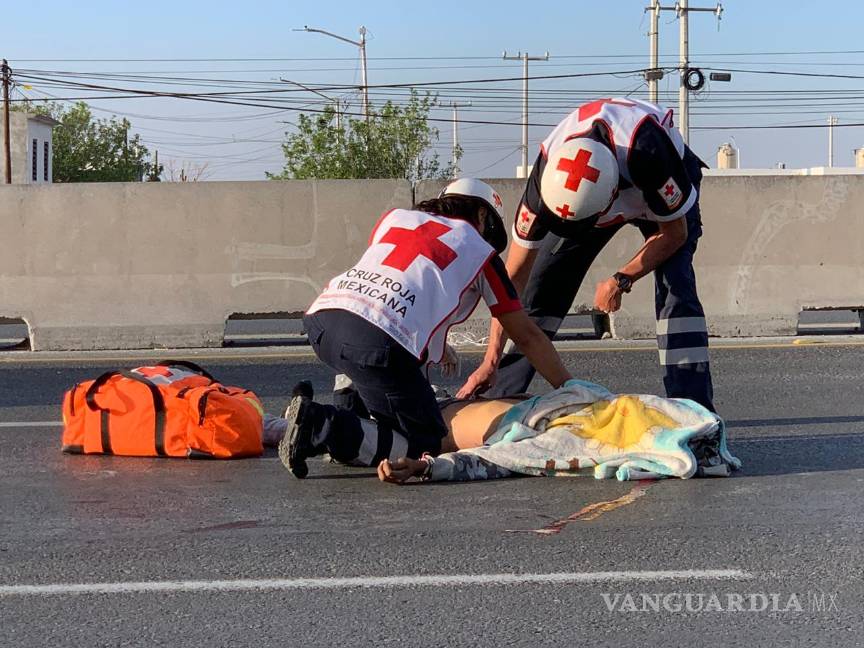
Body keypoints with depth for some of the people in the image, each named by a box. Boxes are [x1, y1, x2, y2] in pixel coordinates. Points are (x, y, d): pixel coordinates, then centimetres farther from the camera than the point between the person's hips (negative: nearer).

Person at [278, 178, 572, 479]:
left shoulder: (395, 217, 32)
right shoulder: (480, 251, 22)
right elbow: (527, 336, 24)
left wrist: (435, 345, 55)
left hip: (321, 318, 6)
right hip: (381, 340, -6)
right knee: (424, 445, 4)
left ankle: (348, 405, 16)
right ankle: (323, 427, -14)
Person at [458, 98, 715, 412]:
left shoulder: (646, 152, -47)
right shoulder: (547, 174, -36)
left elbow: (674, 233, -25)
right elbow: (514, 277, -26)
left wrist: (621, 281, -24)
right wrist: (491, 361, -26)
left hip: (664, 192, -3)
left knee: (674, 286, -24)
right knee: (543, 287, -6)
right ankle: (498, 396, 3)